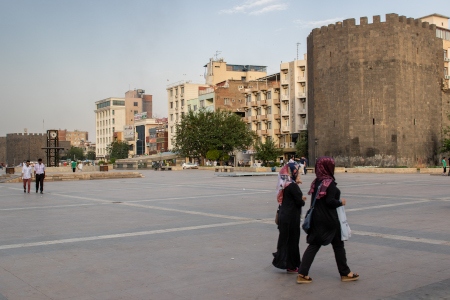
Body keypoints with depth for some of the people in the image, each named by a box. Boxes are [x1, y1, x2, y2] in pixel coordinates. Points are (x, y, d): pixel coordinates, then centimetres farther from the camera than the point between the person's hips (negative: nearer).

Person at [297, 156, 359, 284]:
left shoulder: (316, 181, 6)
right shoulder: (330, 182, -16)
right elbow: (330, 201, -22)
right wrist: (341, 202, -5)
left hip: (317, 219, 7)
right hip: (330, 220, -7)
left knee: (314, 245, 7)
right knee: (338, 245, 10)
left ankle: (302, 274, 1)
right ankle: (345, 273, 24)